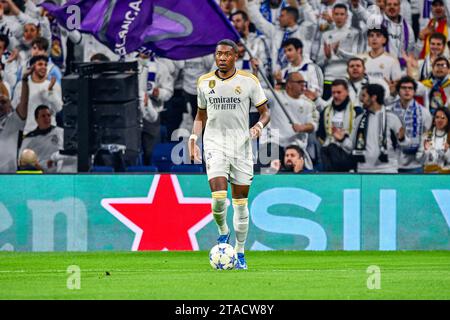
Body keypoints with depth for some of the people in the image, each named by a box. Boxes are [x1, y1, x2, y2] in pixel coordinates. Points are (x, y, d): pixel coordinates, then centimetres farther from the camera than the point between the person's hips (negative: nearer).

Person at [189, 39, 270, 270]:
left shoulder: (249, 81, 0)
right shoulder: (204, 82, 7)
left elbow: (265, 113, 6)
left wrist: (259, 125, -16)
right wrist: (193, 138, 6)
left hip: (241, 144, 0)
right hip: (215, 144, 0)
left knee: (240, 202, 3)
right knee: (219, 196, -18)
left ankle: (240, 252, 16)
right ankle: (223, 232, 11)